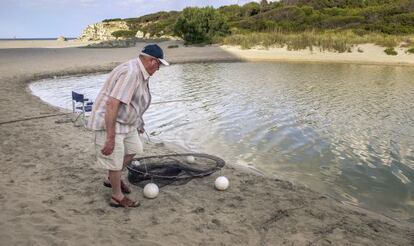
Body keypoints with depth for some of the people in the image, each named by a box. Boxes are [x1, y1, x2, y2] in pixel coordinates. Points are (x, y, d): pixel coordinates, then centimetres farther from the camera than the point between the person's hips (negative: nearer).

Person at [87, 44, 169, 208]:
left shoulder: (141, 72, 6)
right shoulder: (130, 73, -27)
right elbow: (112, 104, -33)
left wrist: (138, 123, 28)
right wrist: (110, 138, -32)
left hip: (126, 122, 10)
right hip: (109, 123, -10)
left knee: (132, 150, 21)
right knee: (116, 161, 1)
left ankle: (112, 179, 40)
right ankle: (118, 197, 20)